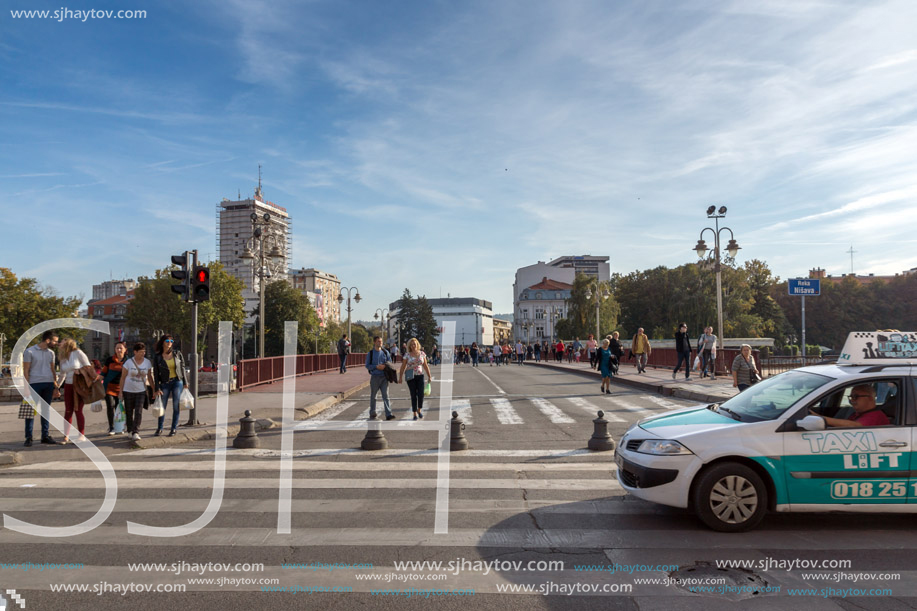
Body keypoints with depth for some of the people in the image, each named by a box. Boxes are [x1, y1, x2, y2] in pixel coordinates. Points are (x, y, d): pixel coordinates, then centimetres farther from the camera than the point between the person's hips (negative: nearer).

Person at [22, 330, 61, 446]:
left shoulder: (51, 353, 14)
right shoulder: (30, 351, -2)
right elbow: (25, 370, -4)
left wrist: (55, 386, 13)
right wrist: (27, 387, -10)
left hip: (49, 384, 5)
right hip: (34, 384, -5)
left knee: (46, 410, 8)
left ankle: (45, 436, 14)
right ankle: (28, 437, 4)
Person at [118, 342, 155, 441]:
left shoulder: (147, 362, 1)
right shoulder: (128, 362, -7)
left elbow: (150, 377, 10)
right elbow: (123, 377, -2)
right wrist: (120, 392, -4)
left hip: (141, 391, 1)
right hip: (128, 390, -1)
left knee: (139, 412, -10)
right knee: (129, 412, 8)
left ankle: (135, 432, -10)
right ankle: (130, 431, 24)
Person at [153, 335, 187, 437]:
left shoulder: (177, 354, 3)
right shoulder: (157, 357, 0)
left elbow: (182, 368, 8)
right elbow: (156, 374, 1)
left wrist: (185, 382, 5)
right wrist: (157, 388, -3)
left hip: (177, 381, 0)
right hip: (165, 383, 0)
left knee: (176, 406, 0)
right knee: (162, 406, 2)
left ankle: (174, 428, 9)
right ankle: (159, 428, 17)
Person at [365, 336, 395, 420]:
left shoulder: (385, 352, 8)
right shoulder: (370, 353, 1)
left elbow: (390, 363, 13)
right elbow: (367, 365, -1)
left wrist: (385, 366, -8)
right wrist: (377, 367, -15)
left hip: (384, 377, 1)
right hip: (375, 377, -1)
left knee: (386, 396, -6)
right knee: (373, 396, 10)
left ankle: (388, 414, -11)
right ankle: (372, 414, 25)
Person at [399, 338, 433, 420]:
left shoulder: (422, 353, 4)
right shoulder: (407, 354, -1)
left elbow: (425, 366, 10)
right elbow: (403, 366, 2)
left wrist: (429, 376, 8)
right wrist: (400, 377, 0)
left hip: (420, 376, 1)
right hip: (410, 377, -1)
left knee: (421, 394, -7)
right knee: (413, 395, 0)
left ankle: (419, 410, 19)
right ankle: (415, 413, 11)